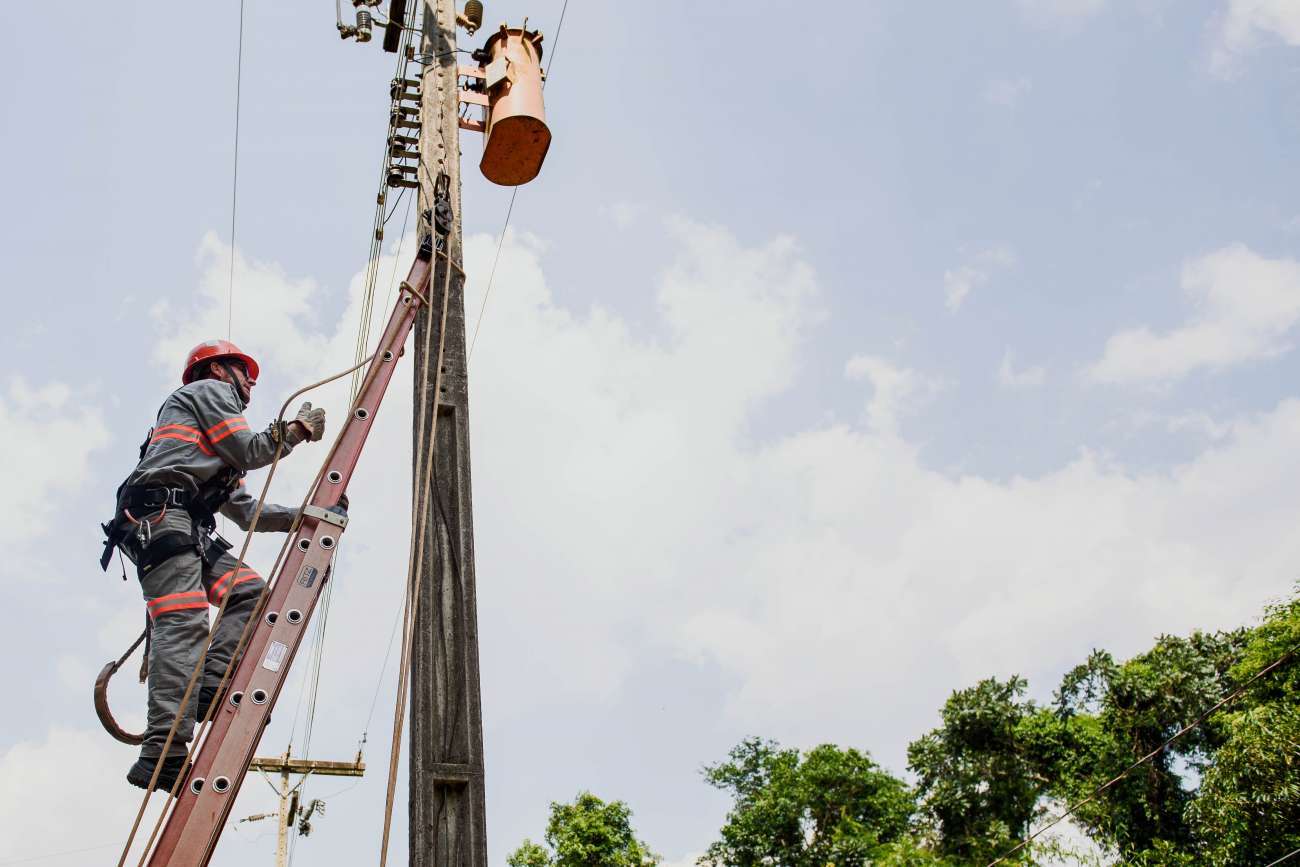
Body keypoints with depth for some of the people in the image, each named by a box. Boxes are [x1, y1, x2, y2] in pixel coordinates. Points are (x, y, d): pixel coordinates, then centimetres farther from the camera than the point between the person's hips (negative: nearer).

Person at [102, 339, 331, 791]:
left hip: (190, 531, 10)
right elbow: (248, 451, 0)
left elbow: (248, 512, 32)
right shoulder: (210, 389, 12)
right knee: (184, 622, -22)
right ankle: (161, 756, -32)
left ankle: (207, 689, -19)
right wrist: (297, 429, 14)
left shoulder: (218, 454, 37)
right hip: (159, 512, -10)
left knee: (250, 591, -3)